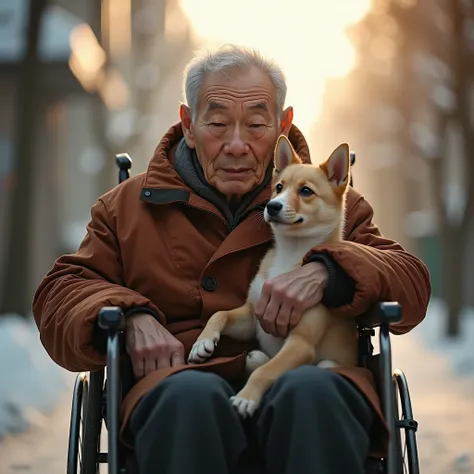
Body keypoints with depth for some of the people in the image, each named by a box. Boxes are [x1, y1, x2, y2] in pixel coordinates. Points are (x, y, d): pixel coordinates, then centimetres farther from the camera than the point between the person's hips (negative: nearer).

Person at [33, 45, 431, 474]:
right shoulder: (130, 206, 24)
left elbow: (412, 283, 13)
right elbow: (61, 293, 18)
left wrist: (325, 272, -8)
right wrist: (130, 318, -4)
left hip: (306, 379, 0)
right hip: (179, 386, 0)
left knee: (312, 390, -37)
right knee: (190, 393, -37)